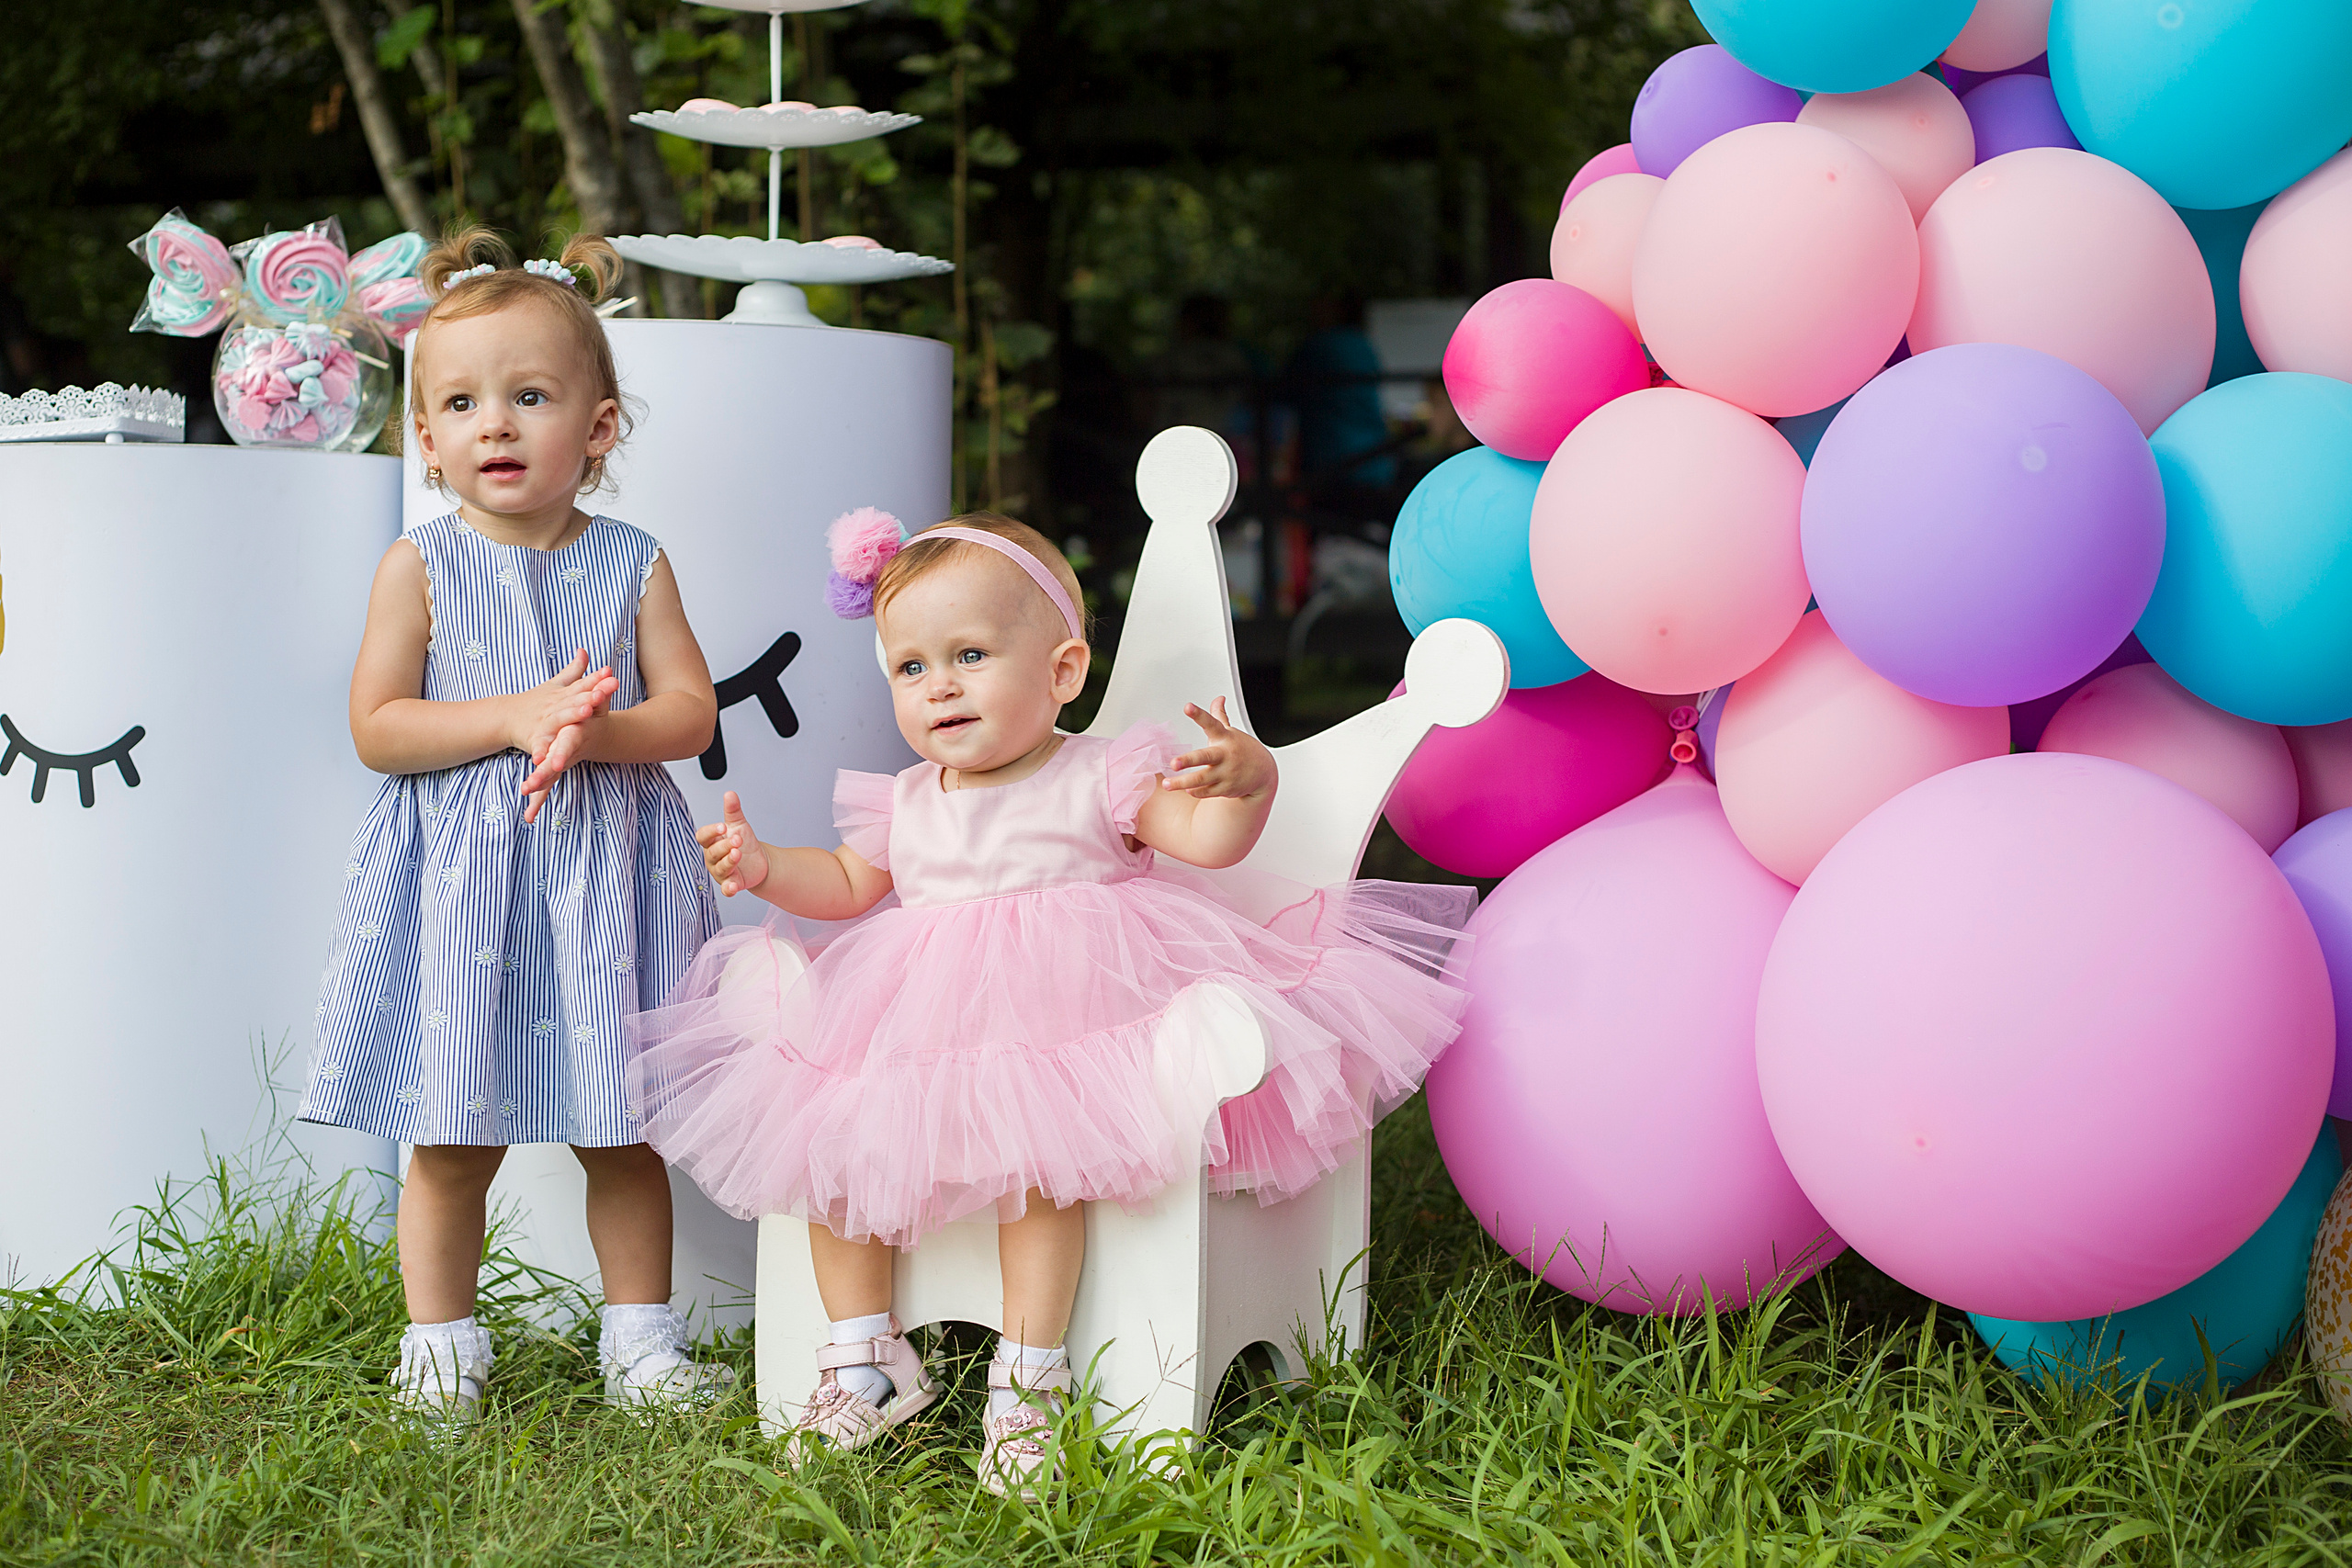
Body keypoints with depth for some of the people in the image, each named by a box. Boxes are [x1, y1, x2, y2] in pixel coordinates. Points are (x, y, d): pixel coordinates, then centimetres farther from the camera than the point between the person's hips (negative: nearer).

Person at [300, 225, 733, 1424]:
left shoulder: (632, 563, 4)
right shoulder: (420, 565, -1)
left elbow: (690, 710, -1)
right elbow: (375, 727, -8)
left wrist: (592, 731, -20)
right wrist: (516, 716, -18)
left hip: (606, 871, 2)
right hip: (458, 878, -1)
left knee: (622, 1129, 9)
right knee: (454, 1134, 4)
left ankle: (640, 1336, 22)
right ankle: (441, 1342, 18)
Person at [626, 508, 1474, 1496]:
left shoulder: (1100, 779, -3)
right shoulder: (906, 804, 12)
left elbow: (1205, 839, -12)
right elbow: (847, 884, 23)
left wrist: (1245, 778, -34)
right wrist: (765, 868, 4)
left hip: (1059, 1029, -6)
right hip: (913, 1037, 6)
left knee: (1035, 1161, -29)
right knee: (824, 1145, -3)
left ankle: (1028, 1375, -17)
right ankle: (867, 1359, 9)